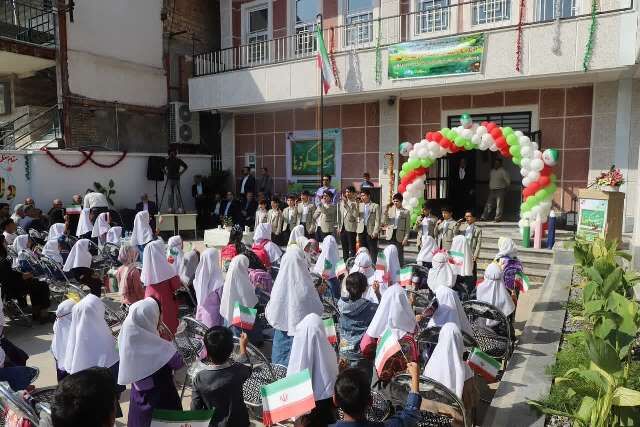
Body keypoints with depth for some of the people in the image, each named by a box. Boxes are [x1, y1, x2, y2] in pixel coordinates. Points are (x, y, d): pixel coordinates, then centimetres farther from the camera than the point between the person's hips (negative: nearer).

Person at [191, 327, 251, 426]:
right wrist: (243, 347, 14)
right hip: (238, 422, 0)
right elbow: (247, 368, 2)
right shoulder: (238, 371, -22)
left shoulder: (200, 378, -21)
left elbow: (195, 410, -13)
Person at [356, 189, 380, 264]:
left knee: (373, 250, 1)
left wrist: (375, 232, -13)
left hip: (371, 231, -4)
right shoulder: (359, 205, 12)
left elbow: (377, 220, -5)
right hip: (361, 230, 4)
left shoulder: (375, 206, 0)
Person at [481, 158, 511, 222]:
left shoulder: (503, 171, -6)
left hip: (500, 191, -6)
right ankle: (484, 217, 6)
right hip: (492, 190, 6)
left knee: (499, 205, -6)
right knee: (488, 205, 5)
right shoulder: (492, 171, 14)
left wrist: (506, 187, -3)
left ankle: (498, 218, -3)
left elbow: (508, 180, -8)